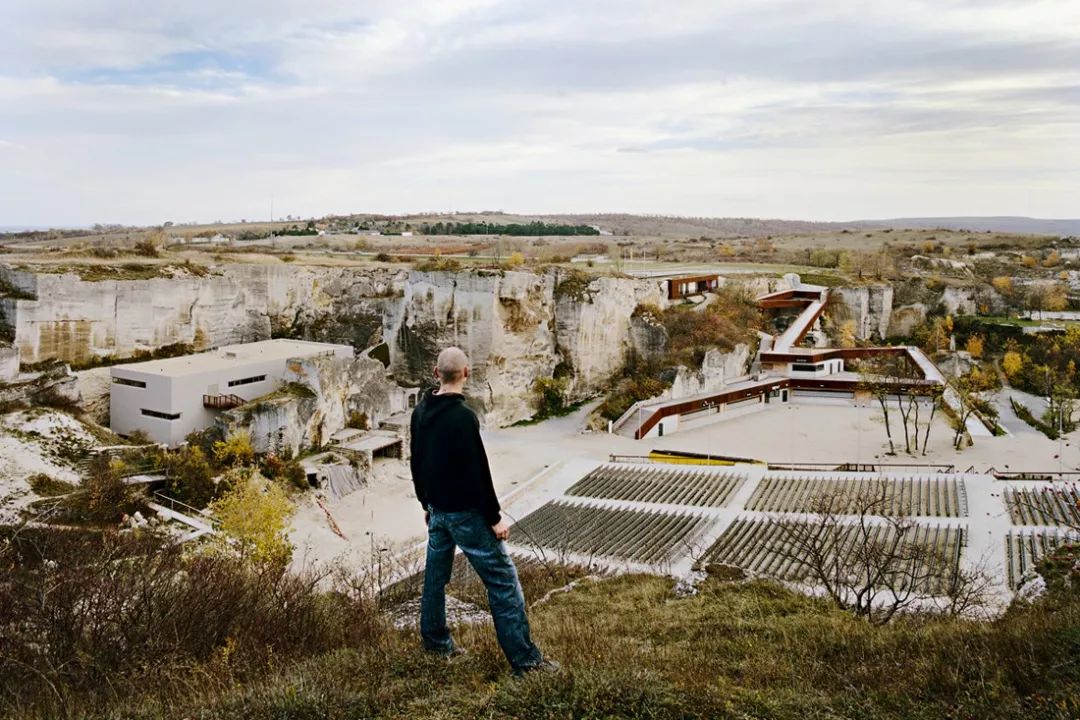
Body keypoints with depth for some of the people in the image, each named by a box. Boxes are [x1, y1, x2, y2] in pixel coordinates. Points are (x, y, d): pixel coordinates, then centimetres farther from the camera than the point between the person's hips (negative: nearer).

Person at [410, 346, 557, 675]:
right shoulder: (462, 416, -22)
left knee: (435, 574, 19)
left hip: (436, 510, 8)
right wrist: (495, 518, -14)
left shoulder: (420, 412, 4)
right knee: (503, 580, -3)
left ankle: (436, 641, 32)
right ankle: (524, 658, 0)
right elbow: (477, 472, -22)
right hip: (465, 512, -8)